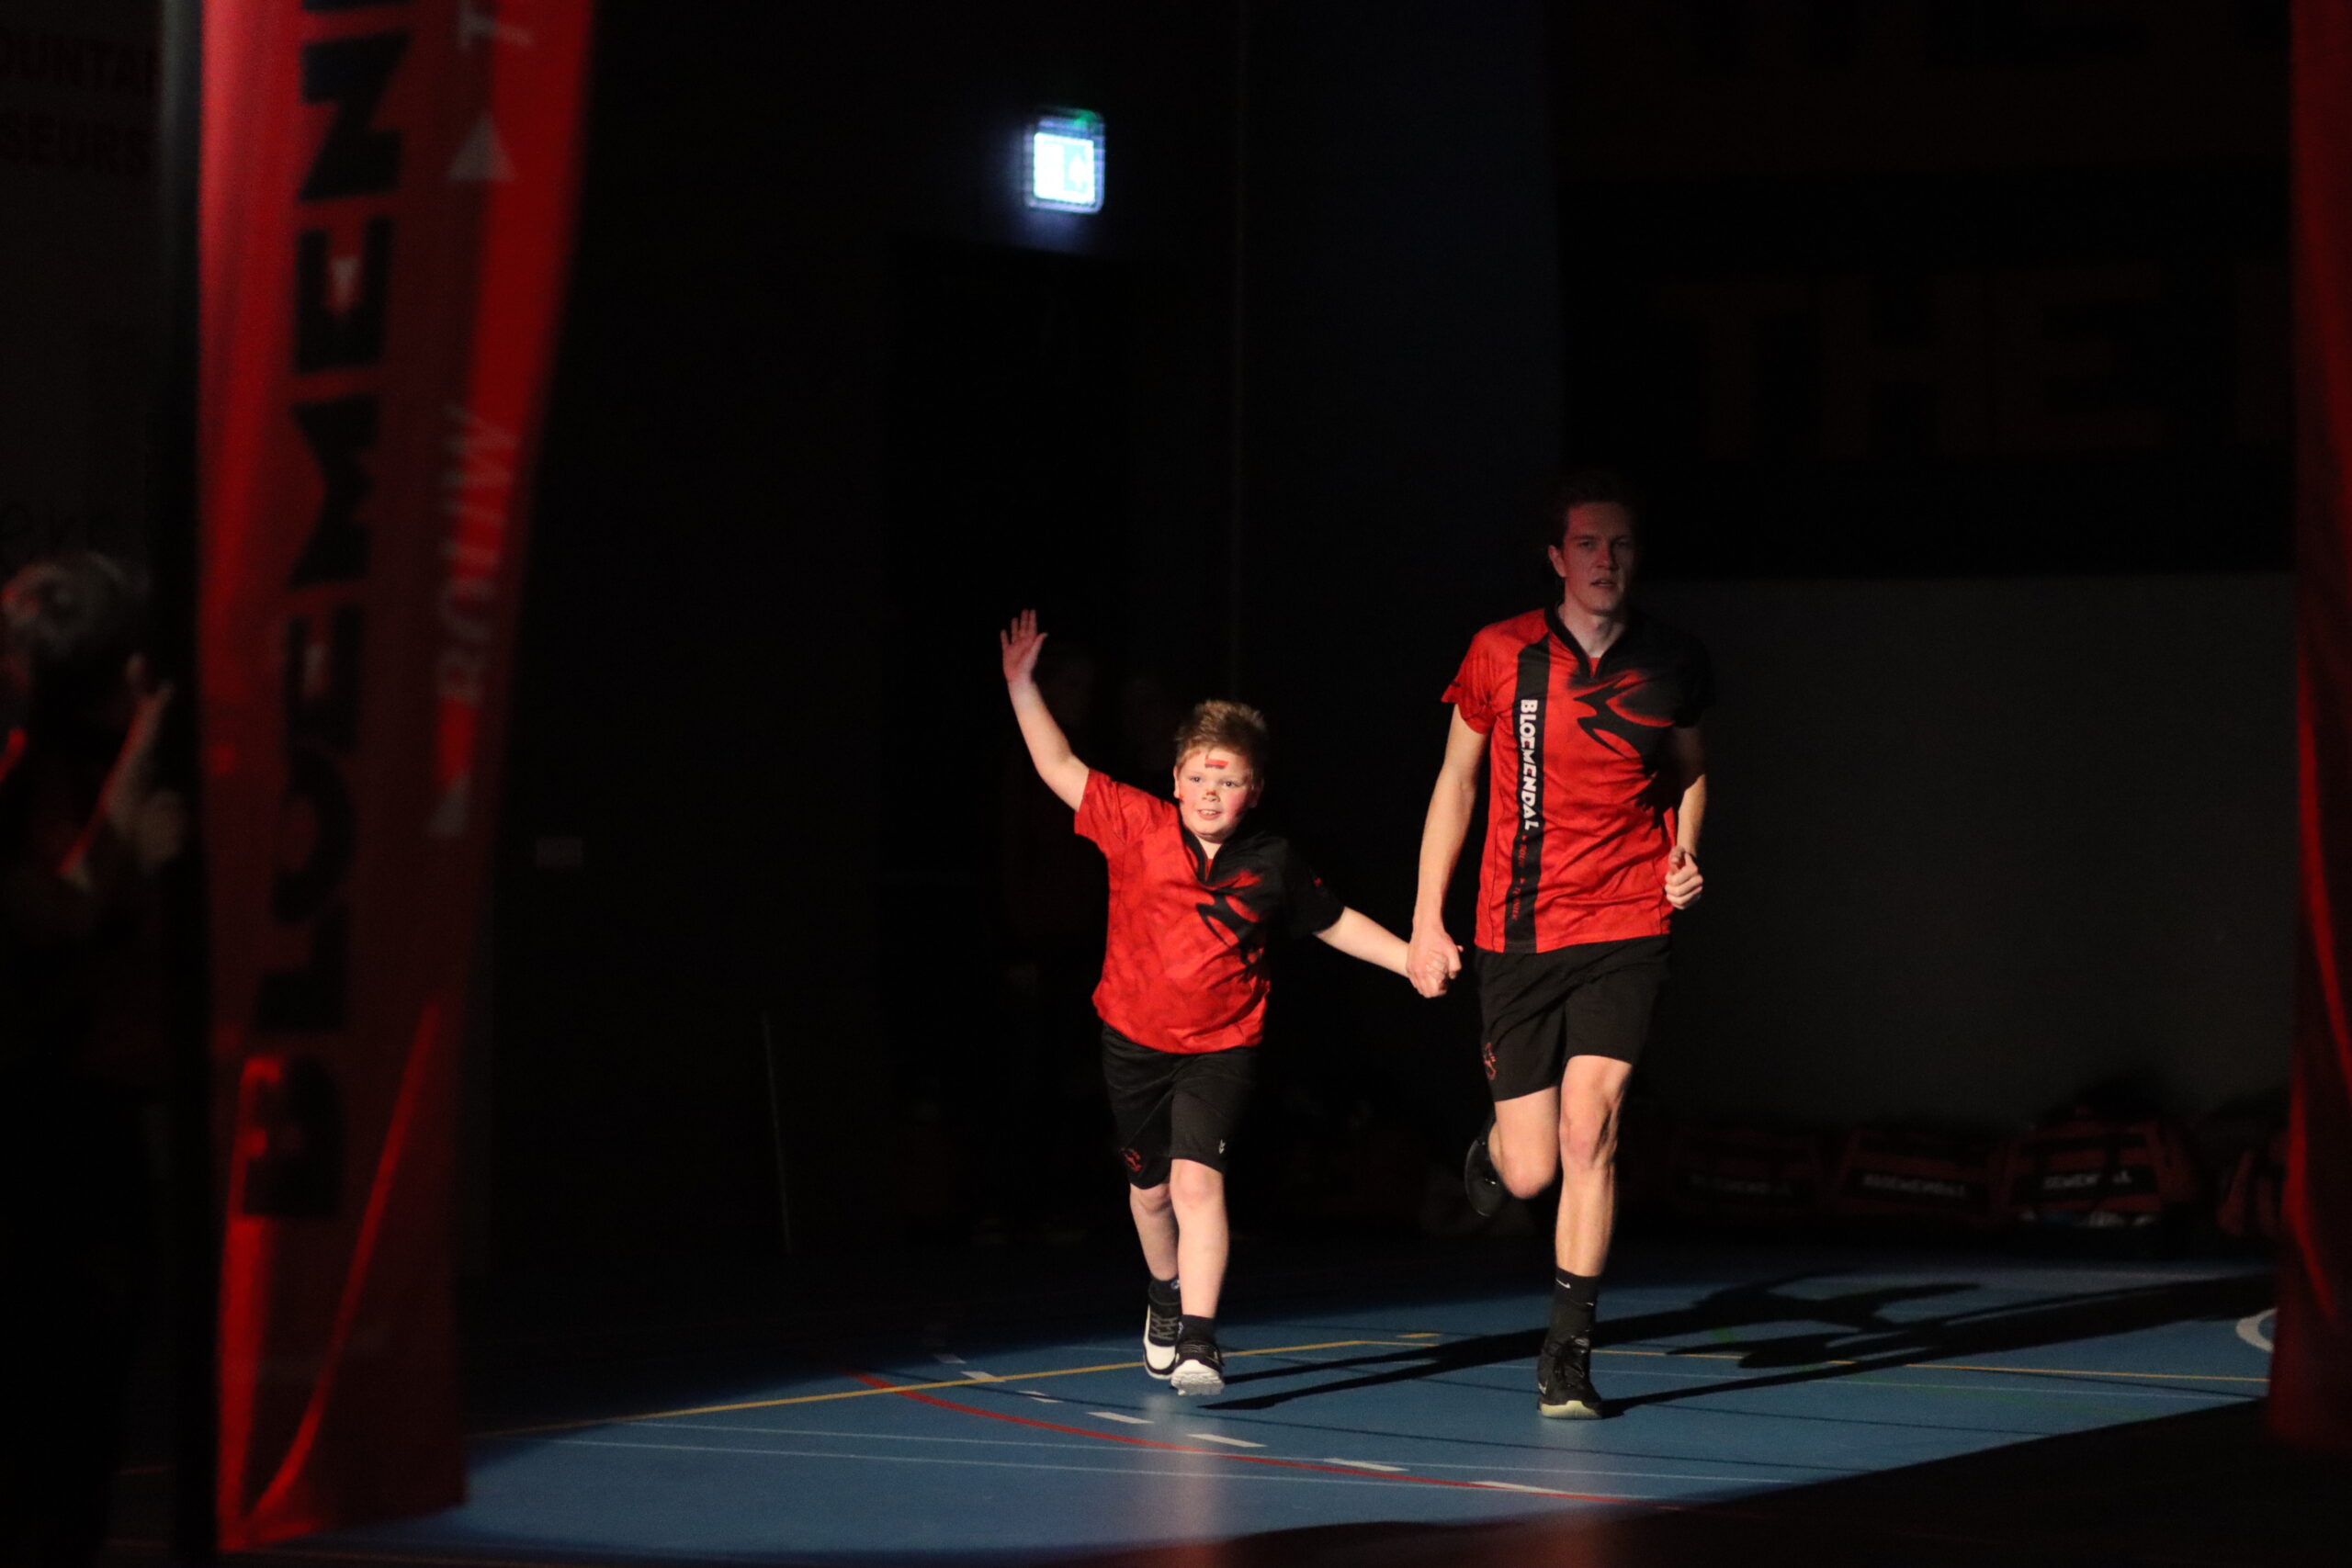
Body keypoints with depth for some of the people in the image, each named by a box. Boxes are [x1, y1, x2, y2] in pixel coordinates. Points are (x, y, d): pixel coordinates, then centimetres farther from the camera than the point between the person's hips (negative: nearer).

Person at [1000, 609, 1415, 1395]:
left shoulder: (1272, 864, -6)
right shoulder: (1138, 826, -8)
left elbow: (1336, 922, 9)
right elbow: (1061, 770, -7)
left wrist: (1412, 959, 6)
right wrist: (1021, 685, -13)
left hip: (1221, 1045, -2)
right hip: (1134, 1039, 2)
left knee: (1198, 1179, -19)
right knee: (1151, 1187, 17)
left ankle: (1198, 1339, -23)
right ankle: (1166, 1294, 46)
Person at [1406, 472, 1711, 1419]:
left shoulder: (1671, 663, 1)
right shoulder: (1502, 655, -4)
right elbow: (1457, 779, 6)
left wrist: (1684, 853, 2)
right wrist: (1427, 920, 4)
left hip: (1627, 927, 0)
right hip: (1517, 936, 0)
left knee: (1588, 1127, -16)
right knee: (1531, 1171, 1)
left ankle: (1568, 1351, -6)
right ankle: (1492, 1150, 41)